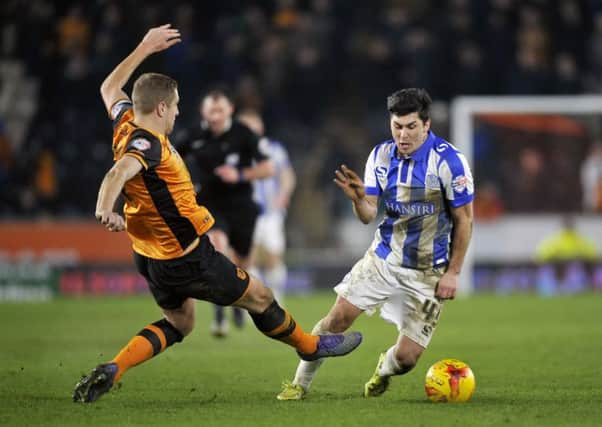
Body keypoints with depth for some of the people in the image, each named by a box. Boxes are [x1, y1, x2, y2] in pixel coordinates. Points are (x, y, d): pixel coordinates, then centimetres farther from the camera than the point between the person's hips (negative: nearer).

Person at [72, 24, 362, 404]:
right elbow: (118, 173, -47)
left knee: (178, 324, 24)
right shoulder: (148, 144, -26)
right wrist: (105, 209, -64)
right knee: (258, 296, 11)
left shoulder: (126, 126, 0)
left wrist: (145, 48, 24)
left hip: (152, 257, 10)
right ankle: (310, 345, 33)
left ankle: (110, 371, 5)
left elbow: (110, 88, 20)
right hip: (187, 260, -10)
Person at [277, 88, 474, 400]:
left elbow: (464, 219, -9)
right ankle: (300, 384, 8)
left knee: (406, 357, -6)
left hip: (427, 273, -3)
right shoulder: (381, 156, -4)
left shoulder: (448, 160, -17)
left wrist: (453, 273, -9)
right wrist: (358, 199, -26)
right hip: (383, 258, 3)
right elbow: (368, 215, -3)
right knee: (338, 318, -10)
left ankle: (384, 370, 32)